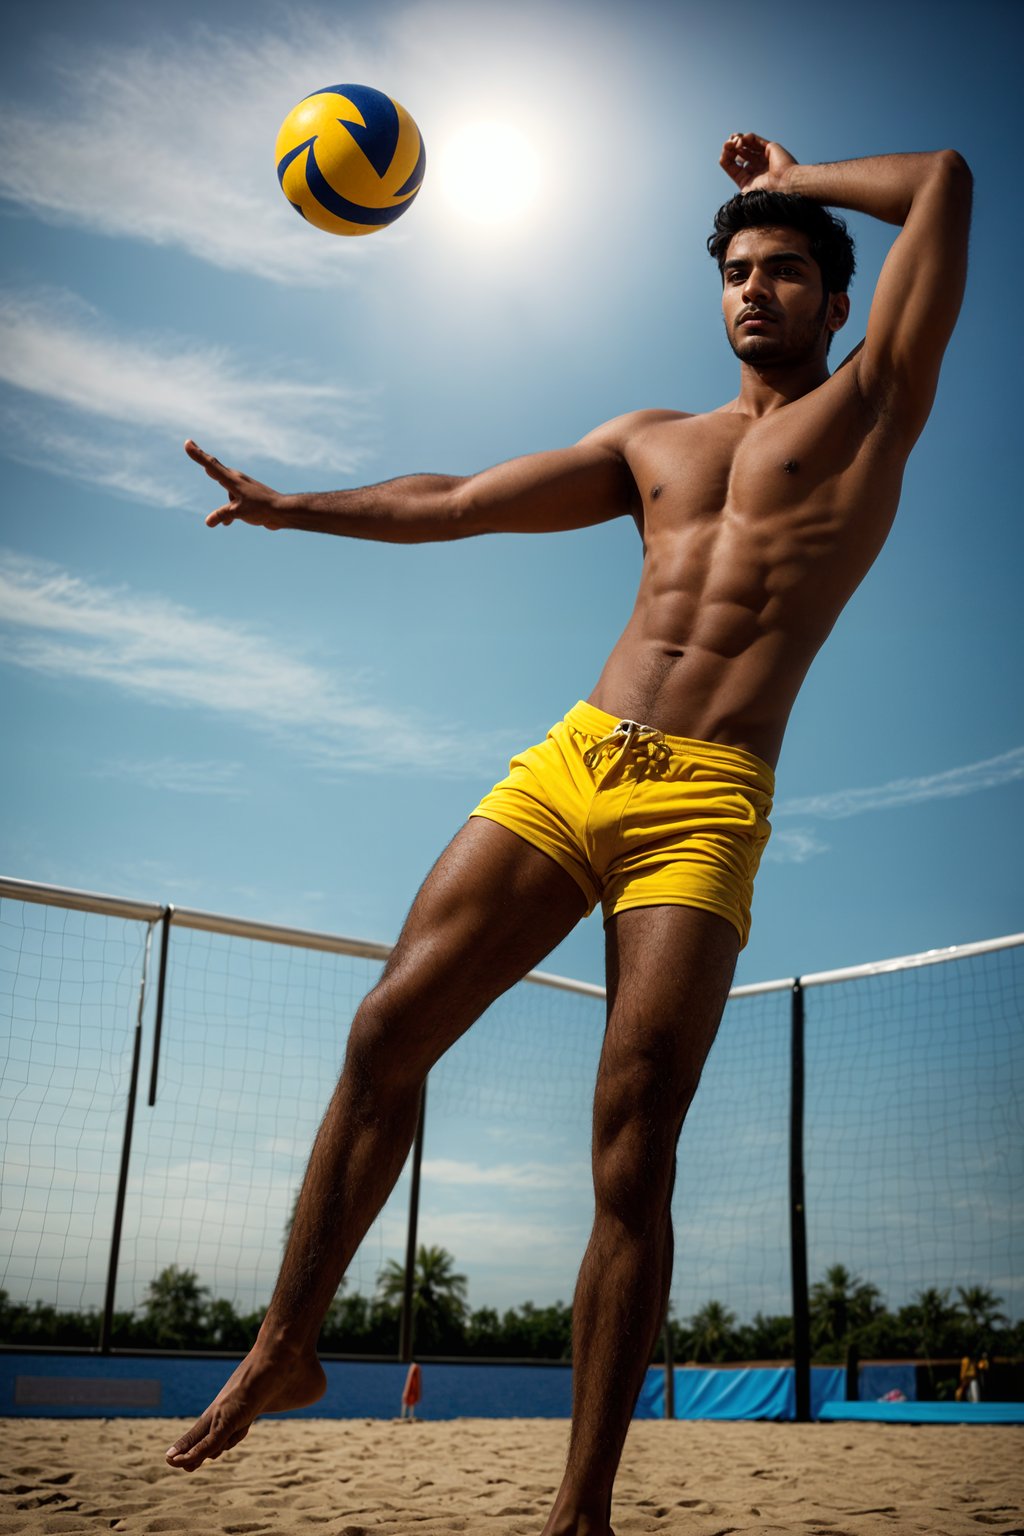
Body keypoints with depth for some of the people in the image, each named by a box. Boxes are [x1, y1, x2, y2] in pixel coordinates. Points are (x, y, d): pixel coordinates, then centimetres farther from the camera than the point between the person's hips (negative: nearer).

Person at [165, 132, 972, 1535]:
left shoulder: (869, 412, 12)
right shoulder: (651, 442, 24)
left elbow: (946, 182, 8)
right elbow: (454, 504, 25)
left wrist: (790, 180, 21)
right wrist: (297, 507, 22)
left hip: (707, 807, -4)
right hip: (565, 765, 5)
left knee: (632, 1153, -9)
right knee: (385, 1034, -5)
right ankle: (287, 1344, 12)